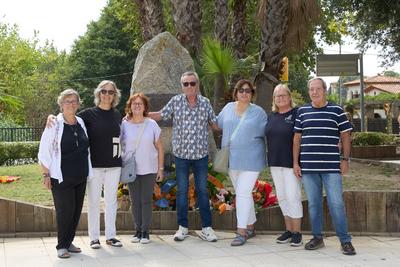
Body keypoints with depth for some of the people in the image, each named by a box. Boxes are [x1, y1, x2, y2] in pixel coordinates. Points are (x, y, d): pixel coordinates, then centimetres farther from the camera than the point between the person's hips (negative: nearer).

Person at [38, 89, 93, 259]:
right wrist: (46, 175, -9)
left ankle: (69, 242, 21)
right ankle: (61, 246, 9)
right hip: (62, 177, -5)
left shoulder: (81, 123, 9)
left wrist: (87, 171, 16)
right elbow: (44, 151, -5)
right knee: (65, 210, -4)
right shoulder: (55, 124, -5)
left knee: (77, 210, 8)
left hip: (80, 177, 5)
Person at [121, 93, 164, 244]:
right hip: (131, 169, 1)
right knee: (135, 201, 7)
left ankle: (145, 231, 11)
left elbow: (159, 147, 4)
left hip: (149, 169, 0)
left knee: (146, 200, 3)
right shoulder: (124, 124, -1)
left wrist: (160, 168, 1)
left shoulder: (152, 124, 0)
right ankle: (138, 230, 17)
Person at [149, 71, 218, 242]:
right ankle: (182, 227, 17)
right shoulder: (176, 101, 0)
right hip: (181, 154, 0)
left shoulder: (205, 103, 3)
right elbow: (160, 115, 6)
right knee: (182, 191, 7)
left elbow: (214, 123, 12)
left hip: (201, 154, 1)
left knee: (202, 191, 5)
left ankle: (206, 228, 13)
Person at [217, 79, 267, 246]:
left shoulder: (258, 112, -3)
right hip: (232, 159, 5)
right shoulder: (228, 108, 7)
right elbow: (218, 124, 19)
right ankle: (250, 227, 27)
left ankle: (242, 232, -5)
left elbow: (267, 134, 2)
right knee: (243, 193, 14)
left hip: (250, 160, -5)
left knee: (243, 193, -10)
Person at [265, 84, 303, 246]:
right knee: (282, 197, 10)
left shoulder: (296, 114, -6)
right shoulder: (271, 116, 12)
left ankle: (297, 233, 4)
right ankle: (288, 230, 20)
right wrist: (270, 160, 15)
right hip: (275, 163, 6)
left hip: (291, 163, -6)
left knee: (293, 197, -6)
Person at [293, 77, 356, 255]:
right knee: (313, 204, 10)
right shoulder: (302, 112, 8)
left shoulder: (336, 110, 3)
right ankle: (317, 238, 21)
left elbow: (345, 136, 6)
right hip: (308, 166, 3)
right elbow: (297, 138, 11)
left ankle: (345, 241, 5)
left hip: (331, 167, -2)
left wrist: (345, 159, 0)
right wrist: (295, 162, 6)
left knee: (336, 203, -3)